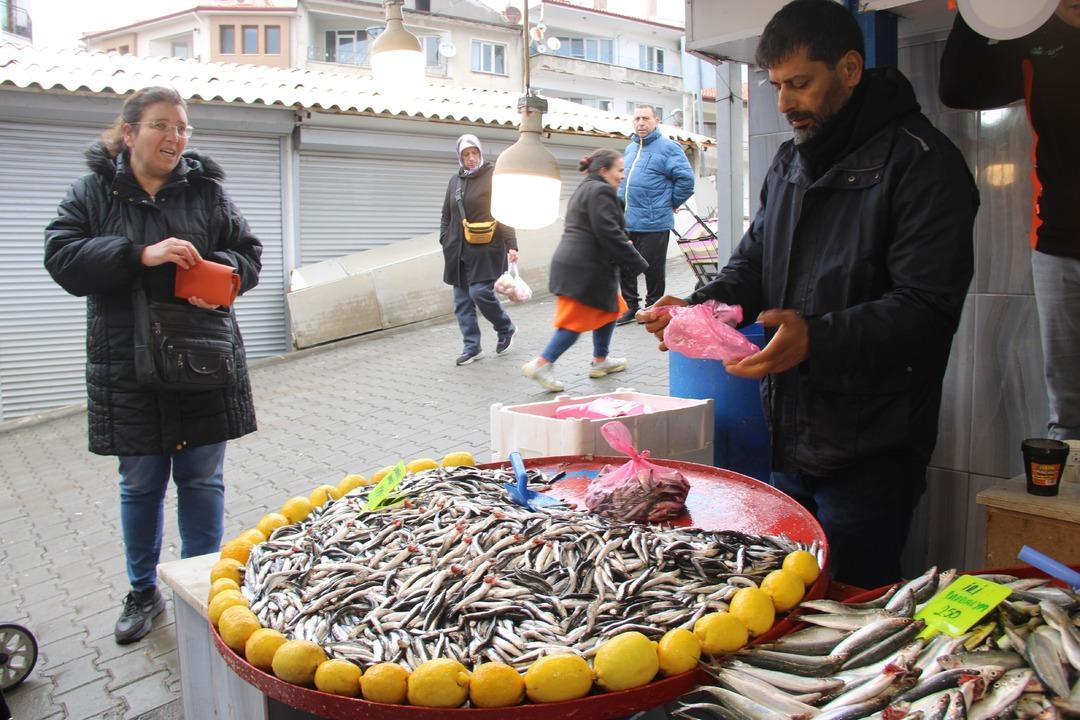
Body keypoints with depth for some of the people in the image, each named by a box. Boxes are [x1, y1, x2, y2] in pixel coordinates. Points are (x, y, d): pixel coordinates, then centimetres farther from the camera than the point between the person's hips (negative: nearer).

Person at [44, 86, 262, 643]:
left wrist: (219, 271, -17)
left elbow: (248, 253, 5)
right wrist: (141, 255, -22)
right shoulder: (92, 193, 2)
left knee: (202, 480, 8)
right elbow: (62, 258, -9)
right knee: (140, 484, 12)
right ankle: (143, 592, 33)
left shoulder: (207, 191, 4)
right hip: (129, 371, 0)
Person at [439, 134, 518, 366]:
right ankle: (472, 347, 13)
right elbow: (446, 216, 20)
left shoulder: (493, 177, -3)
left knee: (480, 292, -14)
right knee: (462, 299, 4)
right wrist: (445, 242, 11)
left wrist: (511, 245, -15)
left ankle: (505, 328, 13)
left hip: (485, 248, -6)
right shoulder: (455, 181, 13)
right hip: (459, 250, 6)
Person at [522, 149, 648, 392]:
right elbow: (609, 233, -19)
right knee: (578, 320, -5)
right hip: (586, 269, -10)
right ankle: (542, 364, -5)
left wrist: (624, 243, 22)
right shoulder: (601, 191, -12)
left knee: (611, 308, 20)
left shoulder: (583, 190, 21)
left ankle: (600, 361, 29)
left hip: (572, 262, 10)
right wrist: (638, 261, -13)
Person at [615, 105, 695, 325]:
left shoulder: (668, 147, -6)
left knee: (652, 269, 3)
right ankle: (631, 306, 22)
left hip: (653, 223, -7)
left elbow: (686, 179, -12)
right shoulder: (630, 149, 16)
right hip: (626, 222, 7)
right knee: (625, 266, 9)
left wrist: (671, 203, -5)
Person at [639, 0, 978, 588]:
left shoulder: (922, 164, -12)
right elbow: (753, 263, 16)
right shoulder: (789, 161, 14)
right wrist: (697, 307, -4)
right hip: (789, 438, 7)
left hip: (868, 455, -7)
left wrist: (818, 339, -33)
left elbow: (927, 307, -20)